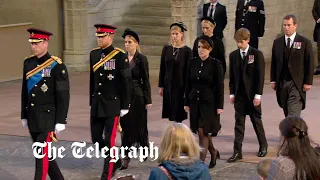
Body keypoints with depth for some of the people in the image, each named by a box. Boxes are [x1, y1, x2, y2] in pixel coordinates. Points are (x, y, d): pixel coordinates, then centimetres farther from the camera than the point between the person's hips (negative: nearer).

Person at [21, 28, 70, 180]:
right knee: (45, 153, 15)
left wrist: (60, 121, -14)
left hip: (48, 117, -7)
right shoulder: (28, 63, 7)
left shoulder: (57, 66, -12)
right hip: (32, 117, 7)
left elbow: (63, 96, -12)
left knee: (42, 154, -8)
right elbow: (25, 91, 14)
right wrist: (24, 116, 15)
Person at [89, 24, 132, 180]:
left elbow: (126, 82, -10)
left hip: (113, 104, -6)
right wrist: (92, 101, 15)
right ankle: (115, 161, 32)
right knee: (96, 138, 10)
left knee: (109, 140, -3)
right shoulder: (93, 54, 7)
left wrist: (125, 106, -10)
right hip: (97, 104, 6)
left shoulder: (120, 55, -12)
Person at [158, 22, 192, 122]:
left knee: (178, 116, -2)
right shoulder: (166, 49, 4)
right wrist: (161, 86, 6)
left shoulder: (187, 50, -6)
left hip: (180, 85, -3)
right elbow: (162, 68, 8)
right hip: (168, 85, 3)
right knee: (170, 114, 6)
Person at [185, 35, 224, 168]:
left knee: (203, 131, -9)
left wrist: (219, 106, -11)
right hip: (195, 101, 5)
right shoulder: (193, 63, 6)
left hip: (209, 102, -5)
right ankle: (213, 152, 34)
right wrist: (186, 102, 9)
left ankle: (201, 161, -5)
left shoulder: (215, 64, -8)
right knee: (200, 132, 11)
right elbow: (188, 84, 10)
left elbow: (220, 86, -8)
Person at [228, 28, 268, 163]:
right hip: (239, 95, 3)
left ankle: (263, 146, 28)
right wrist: (232, 93, 4)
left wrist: (258, 95, -12)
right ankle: (237, 152, 0)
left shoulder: (257, 54, -6)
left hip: (252, 94, -3)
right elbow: (232, 76, 10)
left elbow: (260, 75, -8)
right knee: (239, 123, 1)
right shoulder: (233, 55, 6)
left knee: (256, 121, 9)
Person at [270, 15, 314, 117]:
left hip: (297, 84, -4)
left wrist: (308, 82, -7)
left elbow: (310, 64, -2)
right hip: (281, 83, 4)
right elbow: (273, 63, 12)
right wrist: (273, 80, 6)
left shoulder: (305, 42, -2)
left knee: (293, 115, -12)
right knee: (286, 112, 10)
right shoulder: (277, 42, 9)